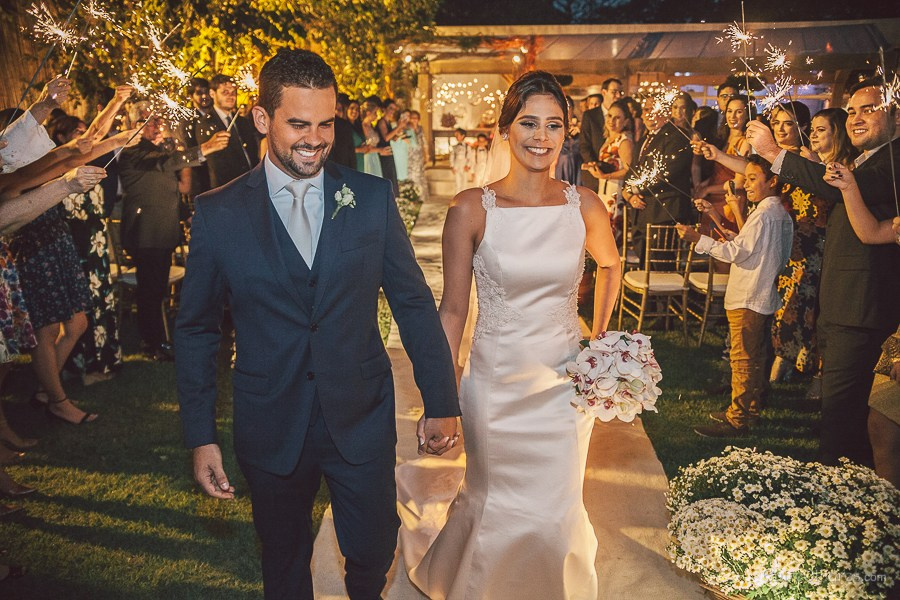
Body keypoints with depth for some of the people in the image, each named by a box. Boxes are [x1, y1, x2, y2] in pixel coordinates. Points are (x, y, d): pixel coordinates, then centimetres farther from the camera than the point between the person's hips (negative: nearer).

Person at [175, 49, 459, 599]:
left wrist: (442, 403, -1)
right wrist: (201, 436, 0)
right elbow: (197, 330, 1)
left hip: (363, 418, 1)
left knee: (374, 551, 16)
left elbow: (414, 302, 0)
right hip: (270, 426, 0)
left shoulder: (373, 198, -4)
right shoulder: (218, 214, -6)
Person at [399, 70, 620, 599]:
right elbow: (453, 309, -7)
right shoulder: (471, 209, -12)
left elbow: (611, 264, 17)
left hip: (566, 384, 2)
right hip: (495, 386, -2)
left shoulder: (584, 206, -5)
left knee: (557, 512, 15)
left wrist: (600, 336, 11)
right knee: (498, 508, 15)